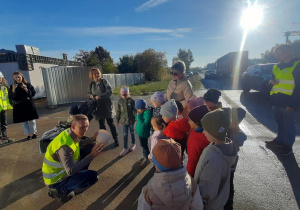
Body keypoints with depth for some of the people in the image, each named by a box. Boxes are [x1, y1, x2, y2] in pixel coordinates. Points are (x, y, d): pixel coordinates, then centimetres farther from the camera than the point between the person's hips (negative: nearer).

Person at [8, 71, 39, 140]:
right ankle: (28, 134, 14)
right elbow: (10, 97, -2)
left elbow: (33, 93, -4)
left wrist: (26, 89, -18)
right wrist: (13, 90, -17)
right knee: (24, 121, 5)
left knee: (32, 120, 5)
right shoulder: (12, 86, 5)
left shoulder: (28, 84, 3)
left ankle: (34, 133, 18)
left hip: (28, 105, -1)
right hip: (18, 106, 1)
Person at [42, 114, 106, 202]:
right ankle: (61, 190, -1)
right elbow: (71, 171, -37)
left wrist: (93, 139, -7)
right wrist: (91, 156, -39)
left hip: (62, 170, 8)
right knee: (93, 176, -20)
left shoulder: (70, 133, -10)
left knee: (89, 147, 0)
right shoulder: (65, 146, -36)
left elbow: (79, 144, 10)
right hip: (55, 180, -8)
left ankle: (79, 176, 16)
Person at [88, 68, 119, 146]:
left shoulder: (104, 81, -7)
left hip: (106, 105, -4)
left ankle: (116, 139, 15)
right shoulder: (91, 84, 7)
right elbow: (89, 92, 19)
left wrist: (100, 96, -24)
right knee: (101, 123, 14)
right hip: (98, 106, 5)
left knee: (110, 122, 2)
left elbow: (110, 91, -15)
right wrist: (91, 95, -4)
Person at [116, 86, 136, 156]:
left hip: (131, 120, -2)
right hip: (124, 120, 2)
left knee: (132, 132, 16)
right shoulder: (120, 101, -3)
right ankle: (125, 148, 16)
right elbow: (118, 111, 4)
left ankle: (133, 144, 39)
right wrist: (117, 120, 7)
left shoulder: (131, 101, -13)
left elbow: (135, 110, -8)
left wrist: (136, 119, -9)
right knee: (125, 134, 6)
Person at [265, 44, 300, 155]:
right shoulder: (277, 66, 13)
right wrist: (272, 82, -1)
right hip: (276, 100, 7)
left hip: (287, 102, -7)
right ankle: (279, 140, 32)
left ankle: (288, 145, 18)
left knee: (288, 124, 5)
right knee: (279, 122, 18)